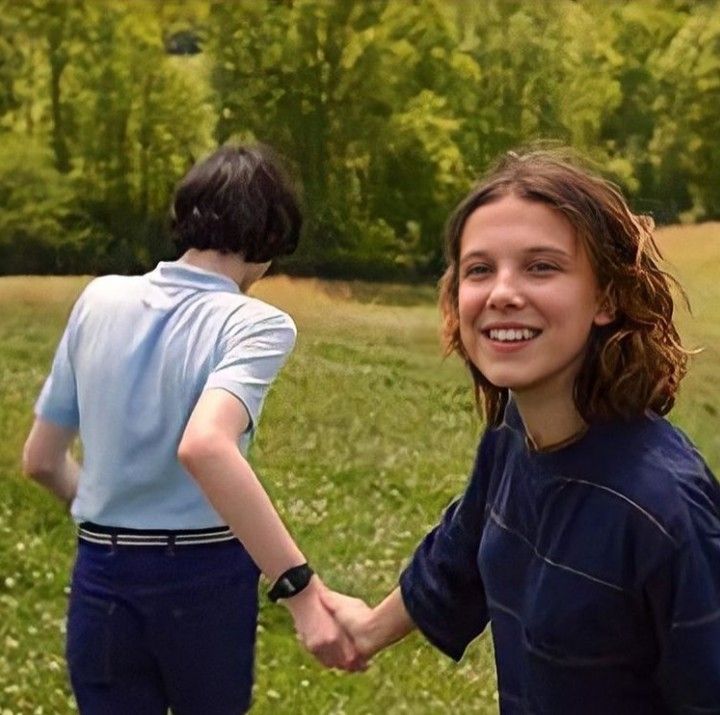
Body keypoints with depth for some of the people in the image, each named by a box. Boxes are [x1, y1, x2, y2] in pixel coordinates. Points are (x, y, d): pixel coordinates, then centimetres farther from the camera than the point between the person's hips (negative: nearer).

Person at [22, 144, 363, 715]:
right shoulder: (256, 325, -12)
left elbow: (41, 459, 8)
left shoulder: (100, 299, 2)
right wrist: (302, 589, -35)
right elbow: (204, 447, -32)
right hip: (205, 581, -3)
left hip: (100, 580, 3)